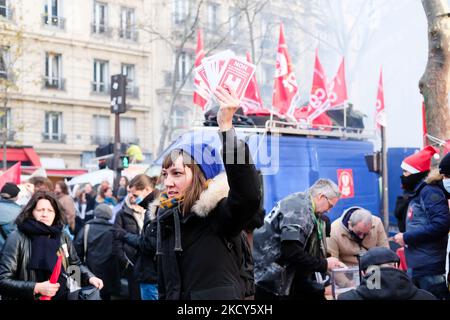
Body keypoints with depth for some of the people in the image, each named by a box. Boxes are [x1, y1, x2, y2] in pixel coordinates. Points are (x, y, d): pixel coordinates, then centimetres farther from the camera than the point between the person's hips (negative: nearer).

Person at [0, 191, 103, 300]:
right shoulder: (17, 238, -11)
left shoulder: (63, 237, 3)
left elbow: (76, 264, 19)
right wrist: (37, 288, -24)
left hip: (63, 297, 3)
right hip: (30, 297, -2)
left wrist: (90, 277, 1)